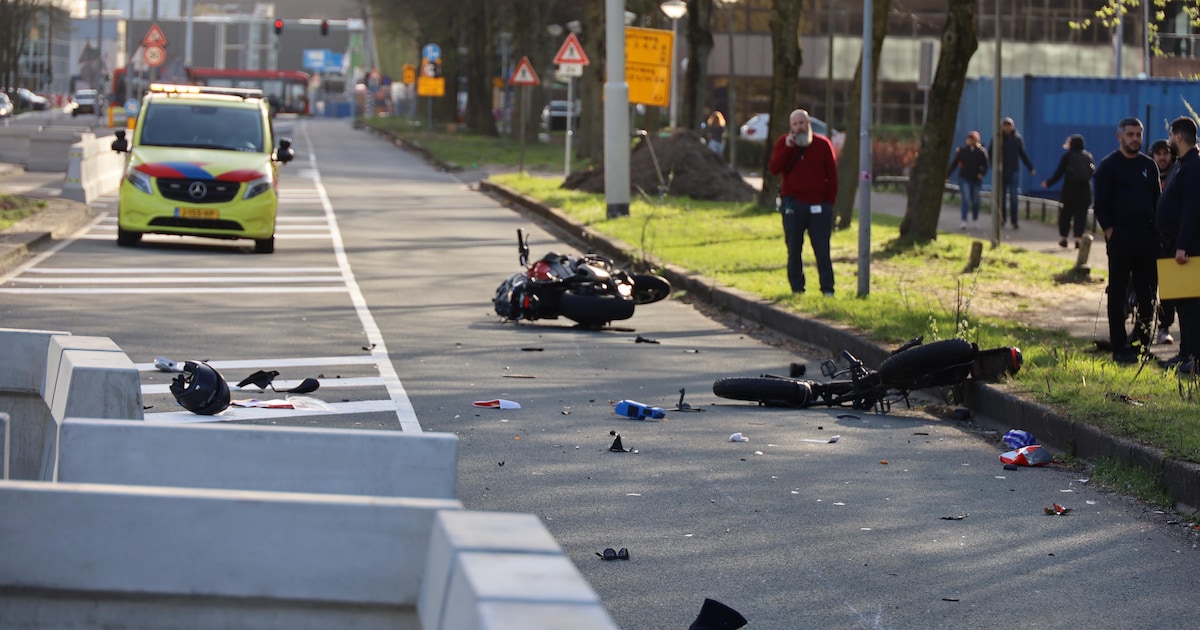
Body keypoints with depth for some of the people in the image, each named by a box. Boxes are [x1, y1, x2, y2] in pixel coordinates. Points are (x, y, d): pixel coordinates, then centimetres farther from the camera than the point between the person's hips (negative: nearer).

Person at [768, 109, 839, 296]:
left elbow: (832, 175, 5)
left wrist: (830, 202, -1)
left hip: (818, 205, -1)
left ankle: (827, 289, 2)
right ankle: (797, 288, 12)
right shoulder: (782, 143, 5)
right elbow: (774, 168, -9)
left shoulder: (823, 144, 3)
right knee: (794, 249, 4)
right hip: (793, 204, 1)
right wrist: (788, 148, -18)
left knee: (822, 249, -2)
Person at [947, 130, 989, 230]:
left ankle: (975, 220, 28)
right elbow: (954, 164, 3)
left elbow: (985, 166, 4)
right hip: (964, 179, -1)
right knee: (966, 199, -11)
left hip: (976, 180, 1)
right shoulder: (962, 150, 0)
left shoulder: (981, 151, 1)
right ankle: (964, 221, -13)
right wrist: (947, 176, 0)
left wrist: (981, 173, -16)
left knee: (975, 201, 10)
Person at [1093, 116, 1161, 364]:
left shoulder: (1148, 165, 14)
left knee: (1147, 293, 5)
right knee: (1118, 294, -1)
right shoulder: (1109, 166, -1)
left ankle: (1141, 344, 14)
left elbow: (1157, 201, 16)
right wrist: (1110, 232, -12)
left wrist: (1156, 231, 6)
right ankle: (1119, 348, 1)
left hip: (1147, 238, 5)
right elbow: (1100, 204, -4)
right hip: (1120, 238, -5)